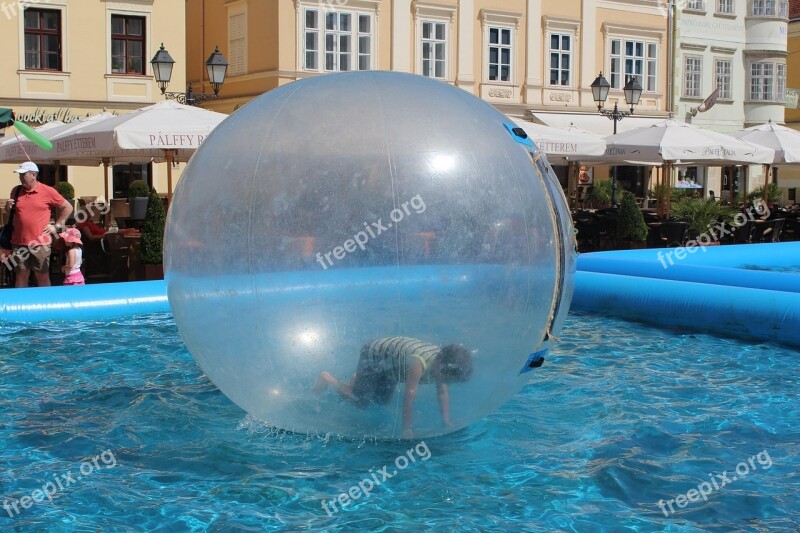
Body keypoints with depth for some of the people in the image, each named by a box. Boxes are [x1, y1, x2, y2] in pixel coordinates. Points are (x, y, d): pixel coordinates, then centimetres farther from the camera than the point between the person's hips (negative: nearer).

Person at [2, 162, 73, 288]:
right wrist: (8, 207, 0)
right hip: (19, 243, 3)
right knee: (21, 276, 9)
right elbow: (11, 212, 23)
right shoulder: (16, 191, 8)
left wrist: (57, 226, 1)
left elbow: (67, 208, 4)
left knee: (43, 277, 4)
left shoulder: (48, 191, -3)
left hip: (40, 243, -3)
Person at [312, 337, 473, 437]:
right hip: (372, 355, -8)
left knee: (382, 400, 17)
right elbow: (409, 396, -38)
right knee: (360, 402, 1)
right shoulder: (418, 364, -42)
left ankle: (358, 378, 39)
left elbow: (442, 393, -8)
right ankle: (328, 379, 19)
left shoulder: (441, 360, -18)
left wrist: (447, 423, -8)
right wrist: (406, 430, -32)